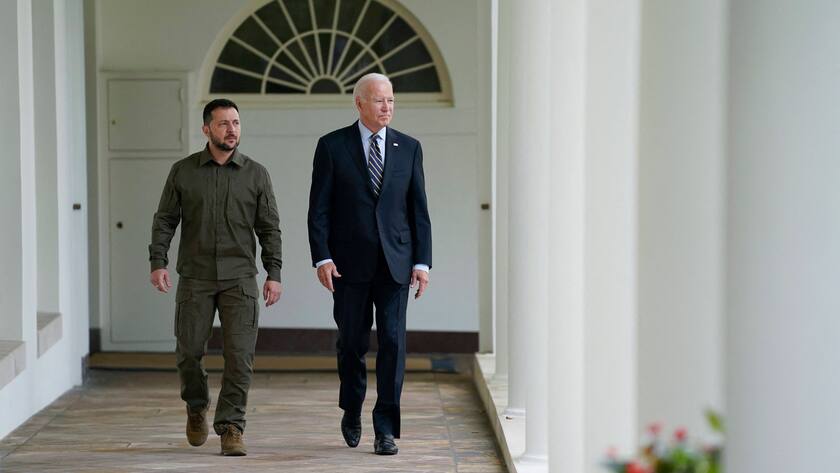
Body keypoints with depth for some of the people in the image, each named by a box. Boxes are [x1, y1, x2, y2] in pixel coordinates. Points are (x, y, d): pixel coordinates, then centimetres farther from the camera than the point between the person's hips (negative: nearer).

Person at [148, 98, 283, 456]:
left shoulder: (256, 174, 4)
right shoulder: (183, 171, 4)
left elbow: (270, 228, 5)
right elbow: (165, 221, 5)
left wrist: (274, 274, -2)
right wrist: (157, 262, -6)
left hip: (240, 279, 0)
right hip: (195, 278, 0)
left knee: (239, 355, -7)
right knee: (189, 351, 3)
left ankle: (231, 427, 1)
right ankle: (197, 407, 30)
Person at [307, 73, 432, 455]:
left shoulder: (408, 148, 8)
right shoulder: (332, 146, 1)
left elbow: (419, 209, 7)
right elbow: (318, 209, -1)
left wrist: (422, 262, 0)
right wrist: (322, 258, -10)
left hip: (395, 262, 1)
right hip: (350, 264, -1)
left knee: (393, 342, -6)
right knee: (352, 343, 9)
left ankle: (386, 429, -2)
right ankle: (352, 412, 32)